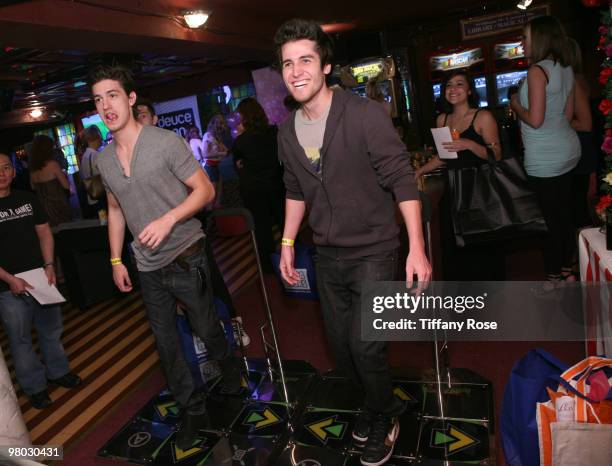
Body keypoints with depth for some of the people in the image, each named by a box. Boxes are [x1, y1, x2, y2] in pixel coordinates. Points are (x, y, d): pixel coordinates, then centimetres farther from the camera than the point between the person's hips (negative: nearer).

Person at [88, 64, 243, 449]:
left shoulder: (167, 142, -12)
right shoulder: (104, 160, 6)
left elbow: (205, 190, -12)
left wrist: (168, 219, -26)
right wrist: (116, 260, 14)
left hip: (185, 258, -5)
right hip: (148, 268, 5)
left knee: (207, 329, 10)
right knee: (166, 344, 11)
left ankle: (232, 369, 43)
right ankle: (192, 410, 29)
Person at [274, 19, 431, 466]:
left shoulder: (365, 115, -16)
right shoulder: (288, 131, 3)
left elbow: (402, 181, -15)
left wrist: (417, 247, -20)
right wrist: (288, 243, 12)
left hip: (372, 252, -6)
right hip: (328, 256, 6)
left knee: (365, 346, -7)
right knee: (339, 342, 15)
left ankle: (381, 420, 26)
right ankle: (385, 402, 43)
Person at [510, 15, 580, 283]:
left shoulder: (537, 71, -15)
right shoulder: (566, 70, 10)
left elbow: (535, 120, -20)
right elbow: (568, 115, 16)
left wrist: (516, 105, -3)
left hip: (545, 158, -9)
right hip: (567, 150, 9)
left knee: (550, 218, 0)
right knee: (565, 213, 16)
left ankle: (555, 278, 11)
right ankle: (567, 271, 28)